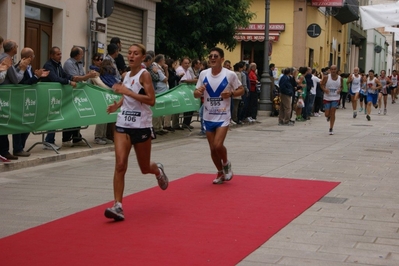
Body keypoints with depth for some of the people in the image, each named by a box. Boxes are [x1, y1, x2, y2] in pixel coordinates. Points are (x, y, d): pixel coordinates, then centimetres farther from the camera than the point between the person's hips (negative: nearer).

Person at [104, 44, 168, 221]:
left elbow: (151, 100, -20)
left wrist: (127, 91, -23)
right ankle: (117, 206, -13)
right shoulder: (126, 75, 10)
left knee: (145, 168, 10)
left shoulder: (144, 75, -9)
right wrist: (117, 105, 7)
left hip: (141, 126, -4)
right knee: (120, 165, -12)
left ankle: (158, 170, 47)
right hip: (123, 125, 5)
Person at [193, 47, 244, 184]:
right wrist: (198, 92, -16)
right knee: (213, 148, 9)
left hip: (223, 116, -4)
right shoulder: (203, 74, 0)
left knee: (218, 145, -17)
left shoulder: (230, 75, -9)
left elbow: (241, 90, 1)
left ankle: (226, 164, 14)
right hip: (208, 117, 4)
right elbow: (196, 94, 8)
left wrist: (231, 93, -19)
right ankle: (220, 173, 28)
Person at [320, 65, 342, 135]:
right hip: (327, 98, 0)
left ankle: (331, 129, 7)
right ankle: (329, 116, 42)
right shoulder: (326, 77, -7)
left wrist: (340, 90, -9)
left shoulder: (340, 78, -1)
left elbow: (341, 86, 13)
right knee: (326, 114, 2)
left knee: (332, 113, -4)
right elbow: (321, 84, 0)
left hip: (335, 98, 0)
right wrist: (324, 89, -19)